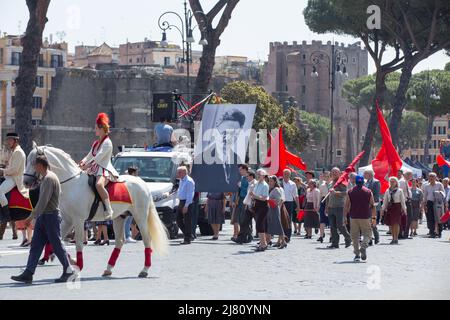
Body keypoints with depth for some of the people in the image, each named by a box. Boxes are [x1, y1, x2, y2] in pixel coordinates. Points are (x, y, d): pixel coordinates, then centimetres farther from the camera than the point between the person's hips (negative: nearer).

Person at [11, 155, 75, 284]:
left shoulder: (49, 178, -17)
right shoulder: (45, 178, 15)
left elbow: (43, 201, -22)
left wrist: (33, 216, -21)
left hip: (51, 216, -10)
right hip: (43, 217, 10)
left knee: (57, 244, 0)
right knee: (35, 245, 4)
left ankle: (68, 271, 12)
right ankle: (28, 274, 2)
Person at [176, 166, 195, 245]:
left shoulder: (189, 181, -15)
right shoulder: (181, 180, 15)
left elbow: (190, 195, -19)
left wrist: (186, 206, -22)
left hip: (187, 203, -10)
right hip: (181, 202, 10)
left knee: (187, 221, -4)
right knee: (179, 220, 9)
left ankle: (187, 239, 2)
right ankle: (189, 235, 20)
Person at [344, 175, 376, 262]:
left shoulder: (350, 192, 2)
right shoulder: (368, 192, 1)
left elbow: (346, 206, 1)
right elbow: (372, 206, 1)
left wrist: (345, 216, 7)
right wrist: (374, 217, 7)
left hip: (353, 217, 1)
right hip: (365, 217, -1)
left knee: (355, 236, 8)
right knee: (367, 234, 8)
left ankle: (357, 254, 6)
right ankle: (363, 247, -18)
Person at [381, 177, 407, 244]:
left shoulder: (399, 191, 0)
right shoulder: (387, 191, 9)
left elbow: (402, 200, 2)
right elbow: (385, 201, 13)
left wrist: (404, 209, 1)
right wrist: (383, 209, 11)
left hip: (397, 207, -4)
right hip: (389, 207, 4)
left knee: (396, 223, -9)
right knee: (391, 224, 3)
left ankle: (396, 239, -4)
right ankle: (393, 238, 12)